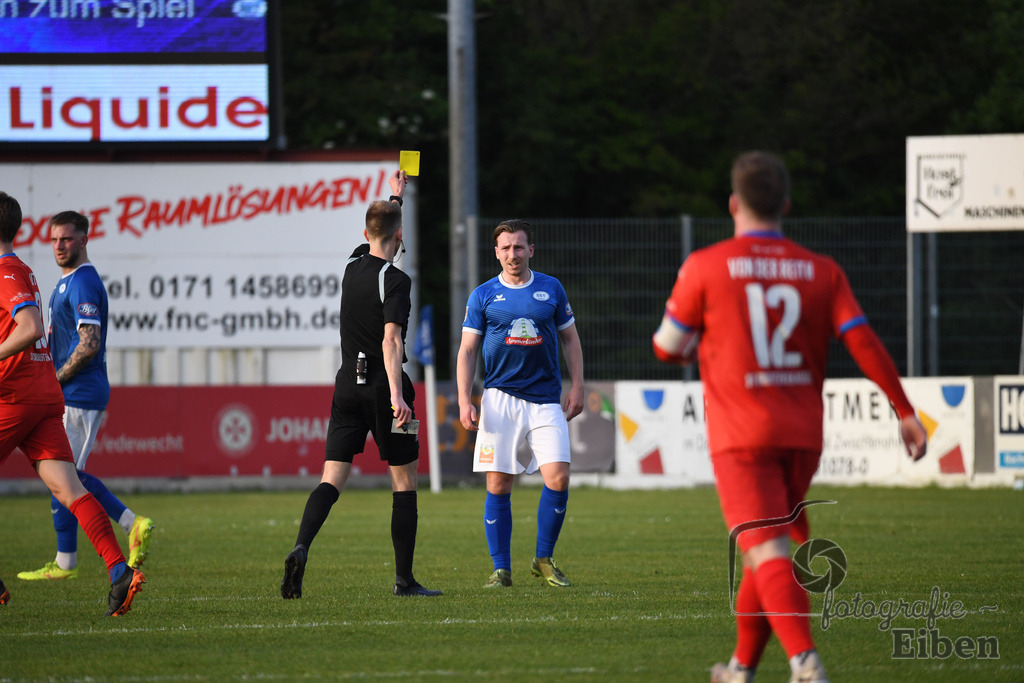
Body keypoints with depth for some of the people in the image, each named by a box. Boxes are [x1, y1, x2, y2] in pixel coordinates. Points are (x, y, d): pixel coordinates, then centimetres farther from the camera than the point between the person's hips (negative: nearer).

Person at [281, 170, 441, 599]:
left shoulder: (354, 265, 8)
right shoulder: (394, 281, -13)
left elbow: (374, 236, 32)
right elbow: (391, 341, -24)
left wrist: (395, 197, 45)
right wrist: (397, 395, -31)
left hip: (348, 383, 6)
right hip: (382, 386, -6)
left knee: (332, 479, -1)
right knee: (404, 482, 6)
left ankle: (300, 548, -26)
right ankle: (404, 579, 6)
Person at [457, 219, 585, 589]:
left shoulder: (551, 289, 9)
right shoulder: (483, 295, 5)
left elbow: (570, 338, 16)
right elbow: (467, 350, 5)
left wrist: (577, 387, 7)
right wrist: (465, 401, -4)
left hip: (546, 400, 1)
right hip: (501, 398, -1)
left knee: (558, 478, -11)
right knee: (498, 485, -3)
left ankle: (544, 559, 5)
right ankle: (501, 569, 6)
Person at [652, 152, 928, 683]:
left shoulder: (704, 267, -3)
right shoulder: (822, 271, 5)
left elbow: (668, 348, 4)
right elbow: (863, 341, -4)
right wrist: (905, 411, -3)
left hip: (740, 437, -4)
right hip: (802, 434, 4)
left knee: (768, 555, -13)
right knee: (768, 550, 21)